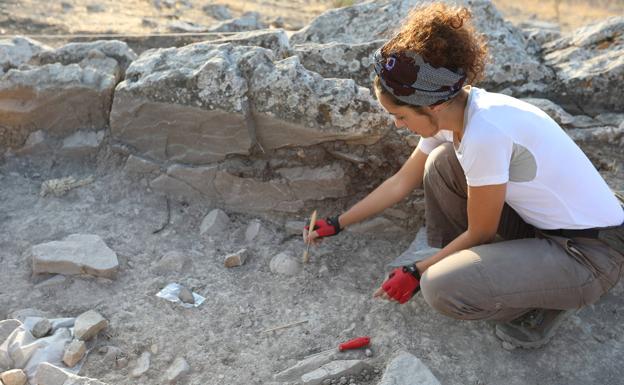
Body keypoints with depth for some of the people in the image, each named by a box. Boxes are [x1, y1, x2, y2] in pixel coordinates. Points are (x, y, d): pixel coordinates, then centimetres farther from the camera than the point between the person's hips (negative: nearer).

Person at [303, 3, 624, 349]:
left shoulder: (485, 134, -31)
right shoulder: (450, 113, -5)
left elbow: (479, 233, -16)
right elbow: (400, 183, 7)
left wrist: (417, 272, -4)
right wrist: (337, 224, 13)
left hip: (590, 251, -8)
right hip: (538, 222, 8)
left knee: (442, 289, -24)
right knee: (441, 162, -1)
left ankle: (547, 300, 4)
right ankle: (455, 264, 12)